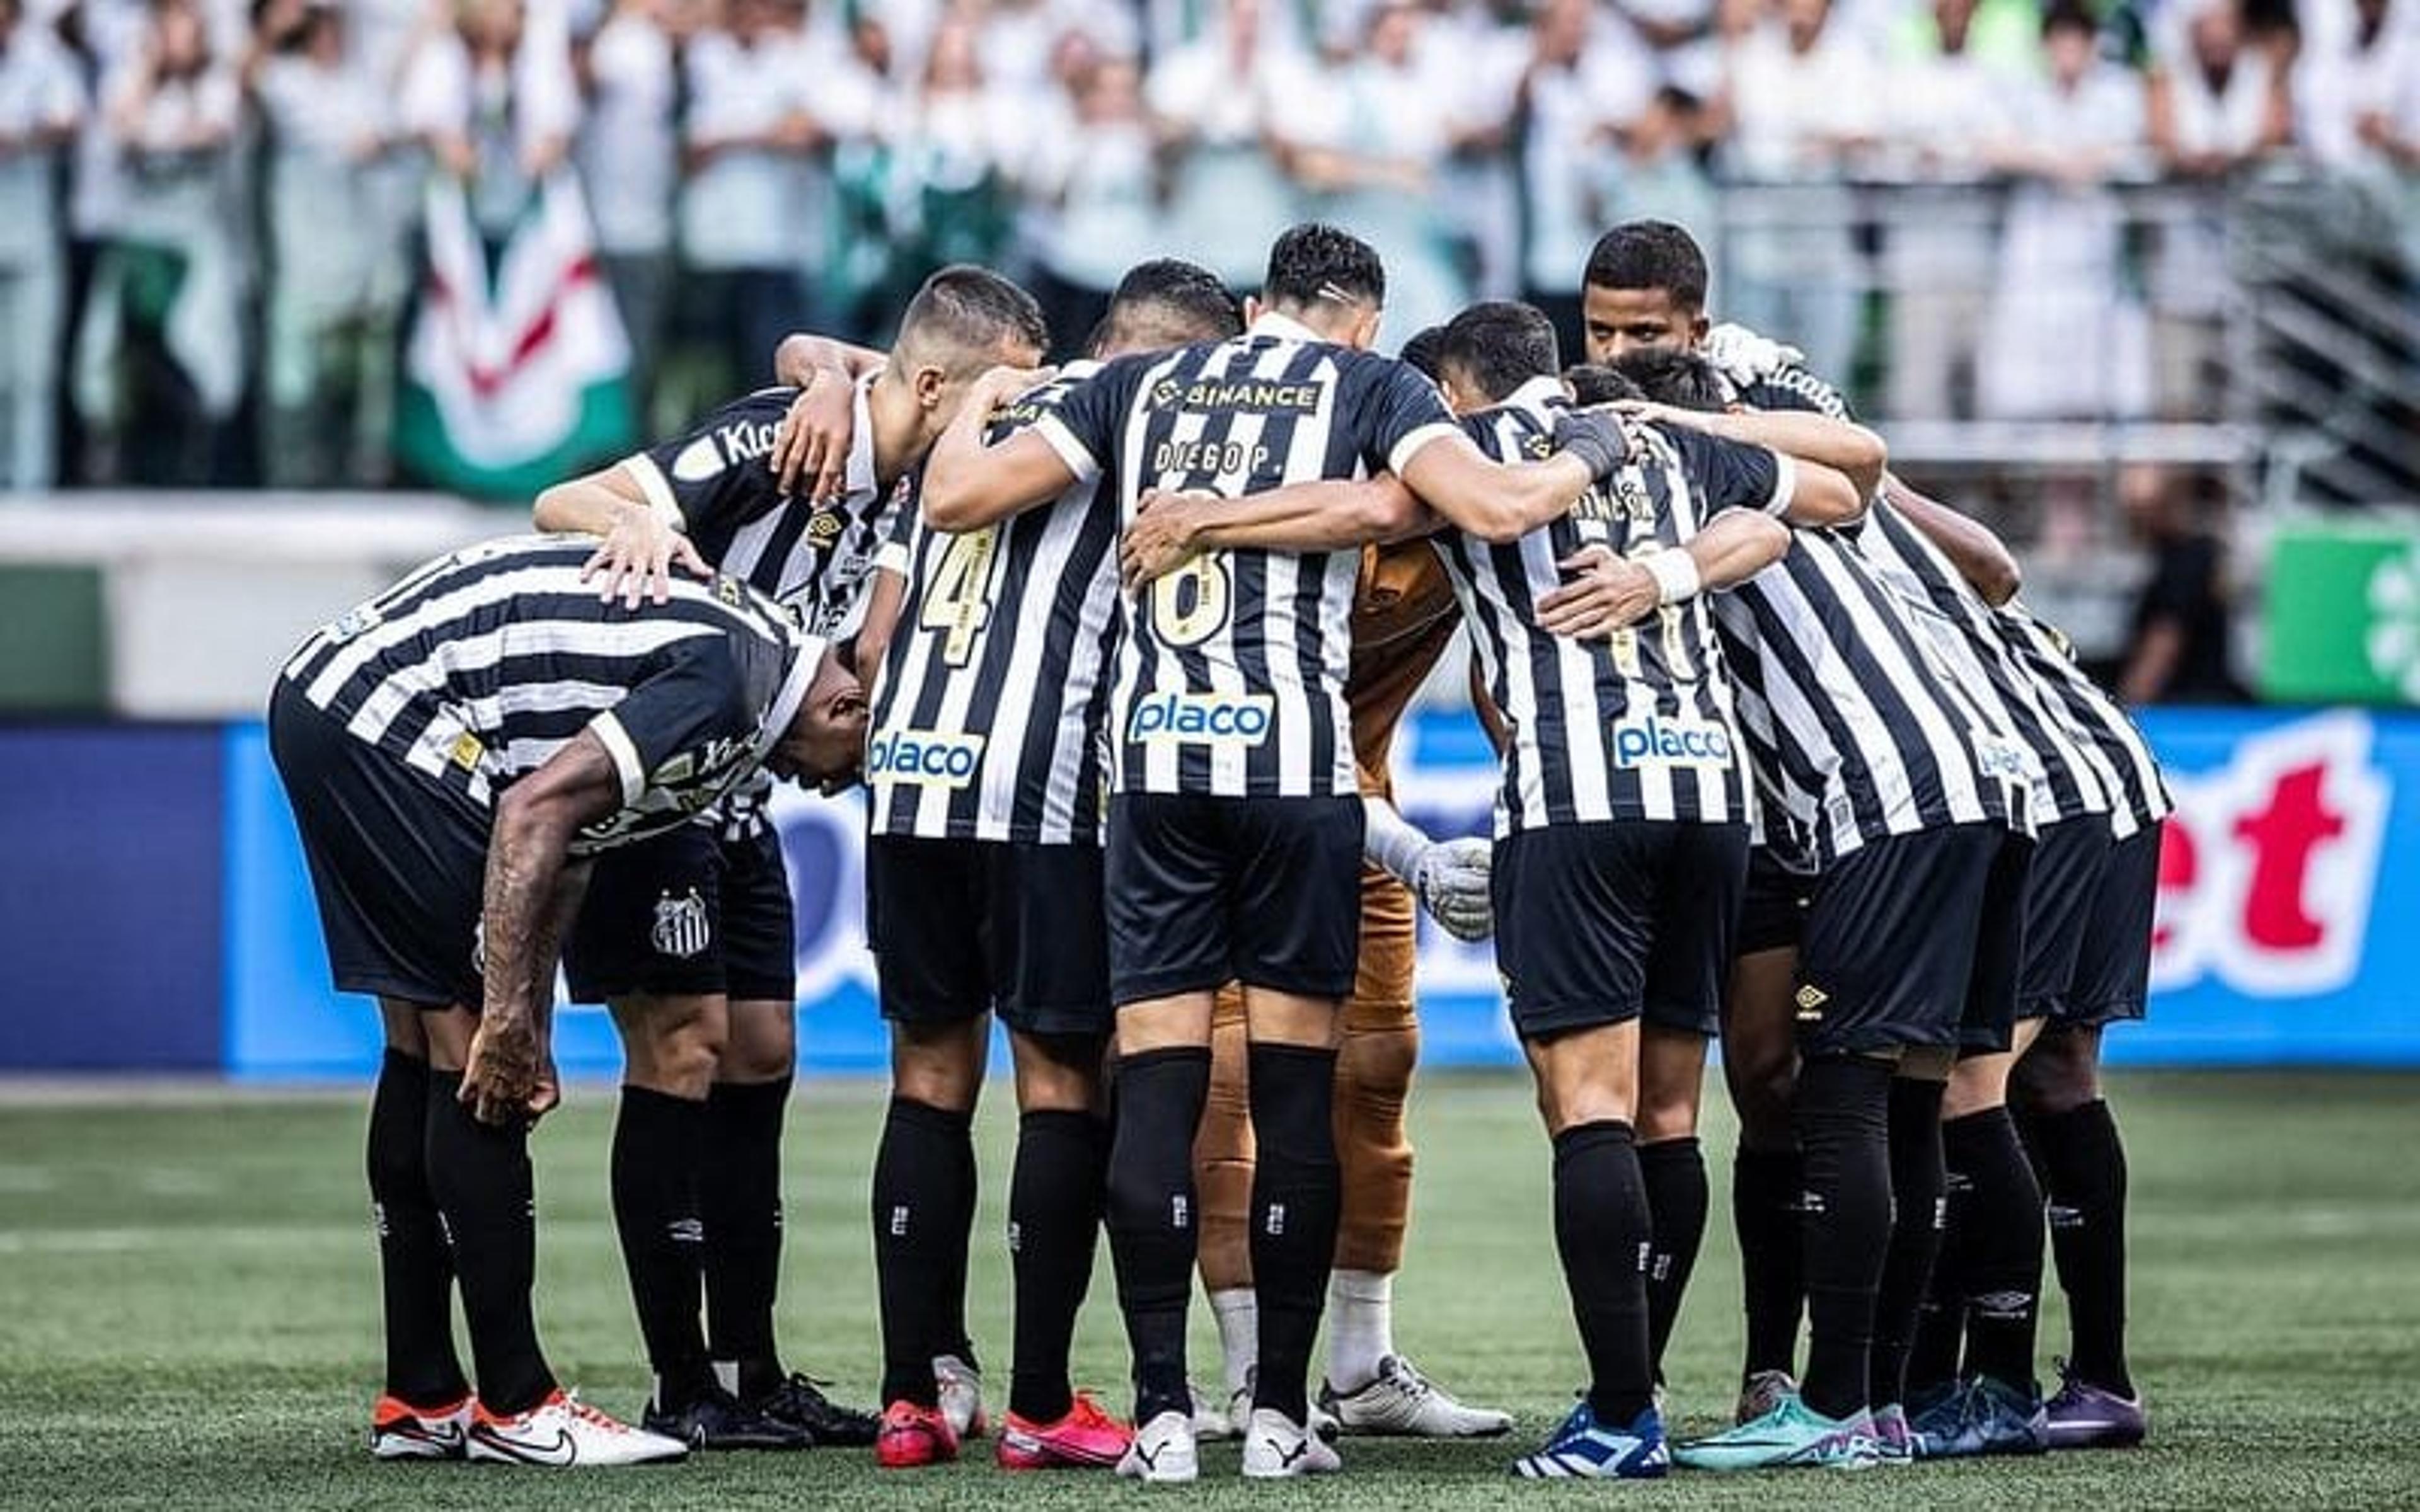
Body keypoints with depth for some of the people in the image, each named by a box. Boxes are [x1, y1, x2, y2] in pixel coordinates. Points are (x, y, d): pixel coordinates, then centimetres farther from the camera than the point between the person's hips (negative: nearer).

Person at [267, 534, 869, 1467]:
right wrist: (507, 1016, -18)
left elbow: (565, 843, 21)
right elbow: (534, 810, -22)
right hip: (389, 720, -11)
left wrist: (530, 1031, 18)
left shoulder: (739, 643, 16)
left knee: (426, 1050, 14)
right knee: (473, 1056, -6)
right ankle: (514, 1408, -2)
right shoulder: (726, 688, -15)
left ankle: (419, 1402, 19)